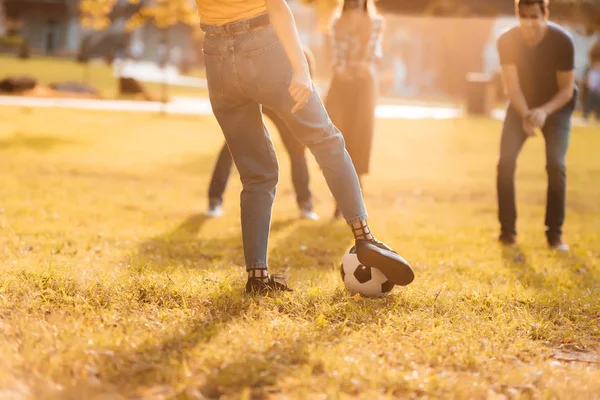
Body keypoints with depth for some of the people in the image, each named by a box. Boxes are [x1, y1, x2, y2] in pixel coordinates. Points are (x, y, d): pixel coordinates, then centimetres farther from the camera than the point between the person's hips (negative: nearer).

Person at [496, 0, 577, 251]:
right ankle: (507, 229, -1)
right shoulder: (507, 41, -20)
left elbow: (567, 89, -19)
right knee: (506, 161, -13)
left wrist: (545, 112, -36)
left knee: (556, 164, -17)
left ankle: (555, 232, -6)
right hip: (521, 106, 2)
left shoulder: (562, 42, -25)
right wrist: (525, 115, -36)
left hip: (556, 106, -2)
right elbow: (512, 85, -19)